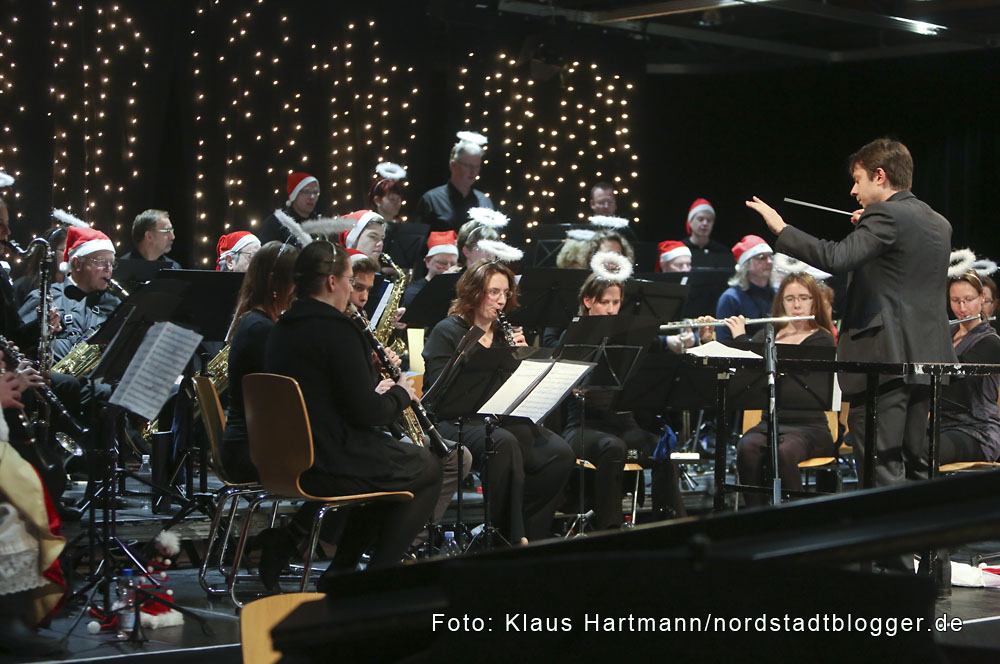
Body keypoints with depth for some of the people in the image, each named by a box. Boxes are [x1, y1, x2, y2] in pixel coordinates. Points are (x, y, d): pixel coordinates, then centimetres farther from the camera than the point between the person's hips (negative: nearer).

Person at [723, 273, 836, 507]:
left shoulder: (822, 340, 0)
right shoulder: (768, 335, 15)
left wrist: (742, 338, -13)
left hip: (809, 428, -4)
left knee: (783, 452, -36)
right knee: (746, 448, -31)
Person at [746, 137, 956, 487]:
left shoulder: (885, 216, -12)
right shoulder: (940, 224, 16)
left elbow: (836, 258, -24)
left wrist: (781, 228, -15)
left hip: (885, 357, -9)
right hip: (925, 360, 9)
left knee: (881, 471, -7)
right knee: (915, 467, 14)